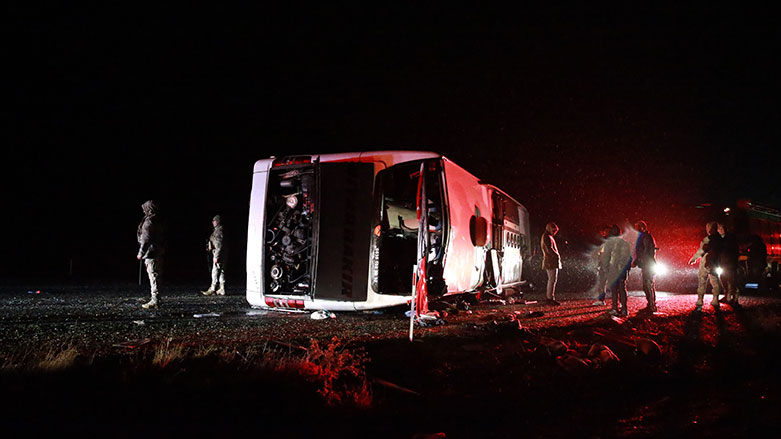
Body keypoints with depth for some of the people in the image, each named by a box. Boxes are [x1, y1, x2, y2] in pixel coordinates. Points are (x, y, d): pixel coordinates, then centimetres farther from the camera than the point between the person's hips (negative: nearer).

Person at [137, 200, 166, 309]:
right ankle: (156, 299, 21)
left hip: (151, 252, -9)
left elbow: (146, 239, -17)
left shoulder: (148, 221, -13)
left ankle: (154, 301, -7)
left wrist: (141, 253, -12)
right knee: (156, 275, 14)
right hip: (159, 252, 9)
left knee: (153, 276, -8)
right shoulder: (158, 221, 14)